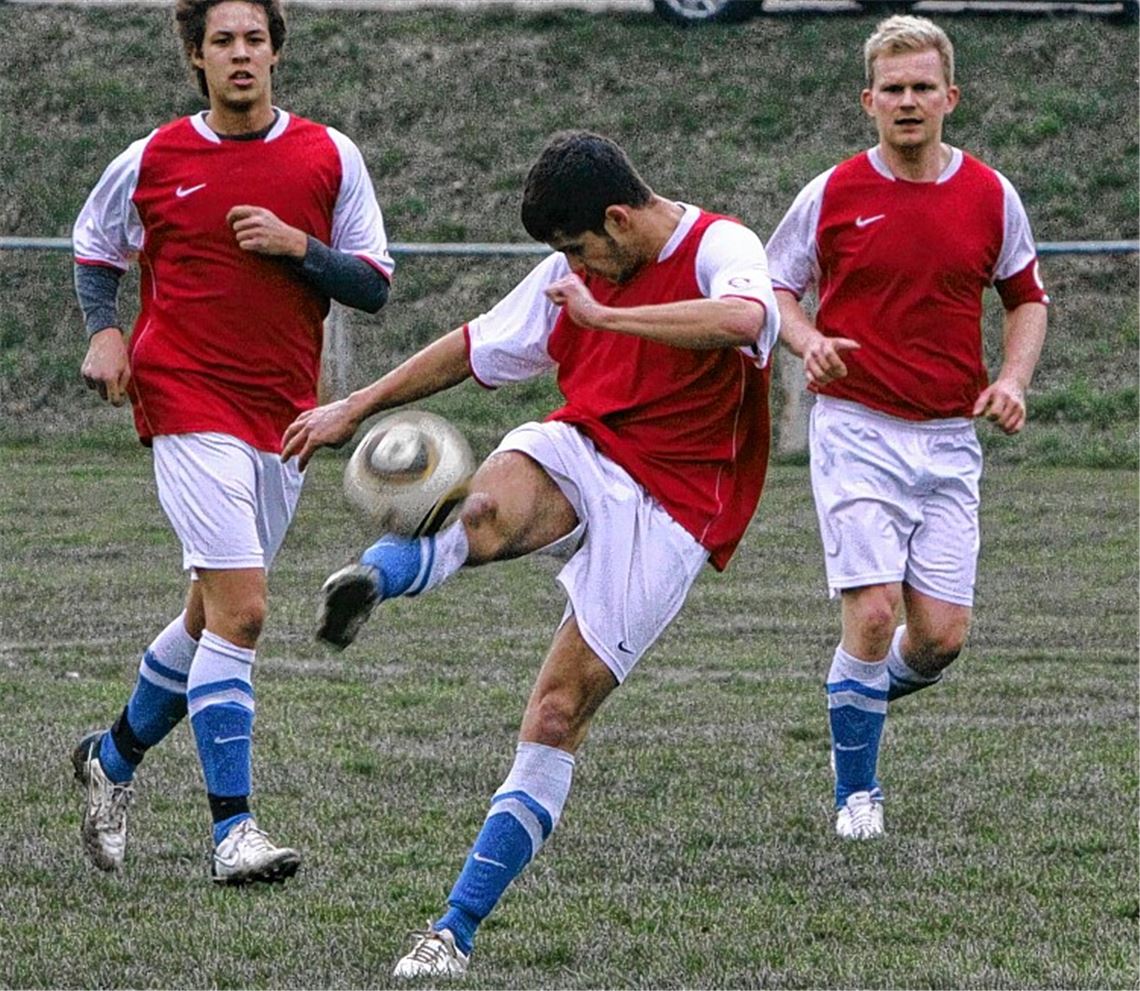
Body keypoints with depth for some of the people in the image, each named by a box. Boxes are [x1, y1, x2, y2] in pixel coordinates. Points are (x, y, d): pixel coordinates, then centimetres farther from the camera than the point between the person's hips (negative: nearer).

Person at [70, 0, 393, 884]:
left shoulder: (329, 157, 4)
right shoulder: (152, 162, 1)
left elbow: (374, 285, 4)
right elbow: (95, 249, 17)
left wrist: (299, 246, -12)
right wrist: (105, 333, 0)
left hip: (286, 413, 4)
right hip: (189, 404, -4)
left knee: (214, 617, 14)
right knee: (239, 611, -17)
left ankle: (114, 758, 38)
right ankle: (234, 828, -16)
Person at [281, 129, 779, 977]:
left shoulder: (720, 248, -10)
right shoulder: (576, 273, 11)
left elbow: (748, 317, -34)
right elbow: (477, 347, 23)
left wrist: (604, 316, -30)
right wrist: (357, 408, 26)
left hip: (669, 508, -5)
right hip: (580, 453, 5)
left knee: (560, 712, -9)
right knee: (489, 507, -34)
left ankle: (457, 929, -7)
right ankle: (375, 577, -63)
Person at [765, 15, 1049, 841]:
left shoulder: (992, 197, 4)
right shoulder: (833, 195, -1)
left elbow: (1027, 299, 16)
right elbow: (775, 287, 8)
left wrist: (1014, 378, -2)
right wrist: (809, 341, -13)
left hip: (949, 437, 2)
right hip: (857, 430, -2)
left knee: (942, 633, -3)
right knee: (874, 612, -13)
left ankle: (876, 687, 33)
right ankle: (857, 792, 4)